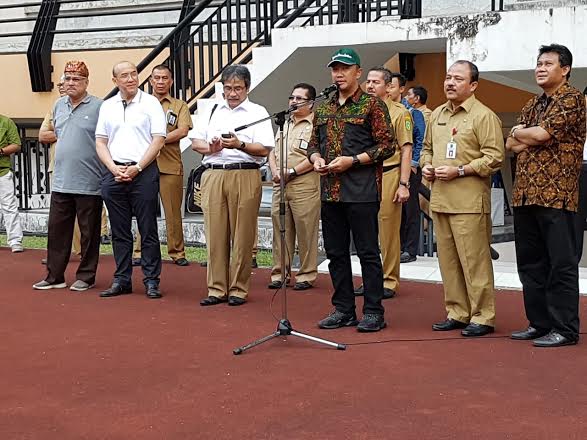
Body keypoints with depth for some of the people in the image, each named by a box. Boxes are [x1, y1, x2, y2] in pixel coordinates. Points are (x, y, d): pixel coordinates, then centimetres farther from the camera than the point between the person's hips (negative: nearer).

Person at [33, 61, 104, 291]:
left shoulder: (98, 106, -8)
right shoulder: (59, 105, 12)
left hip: (88, 183, -6)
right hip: (61, 182, 6)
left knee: (89, 233, 5)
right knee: (57, 230, 9)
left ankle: (86, 276, 15)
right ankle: (54, 276, 17)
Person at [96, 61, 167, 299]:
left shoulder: (151, 103, 2)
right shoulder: (107, 106, 13)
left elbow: (159, 139, -4)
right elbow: (100, 142, 12)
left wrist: (137, 168, -11)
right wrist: (114, 168, -4)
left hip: (143, 171, -4)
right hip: (114, 172, 4)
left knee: (148, 230, -1)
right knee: (119, 231, 8)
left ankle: (151, 280, 4)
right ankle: (122, 279, 15)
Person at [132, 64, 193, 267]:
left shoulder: (179, 106, 10)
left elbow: (183, 131, -5)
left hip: (170, 166, -1)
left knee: (173, 211, 2)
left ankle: (177, 252, 10)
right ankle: (140, 252, 6)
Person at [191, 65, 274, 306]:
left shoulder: (258, 113, 7)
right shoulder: (212, 111, 19)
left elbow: (265, 150, -4)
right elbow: (195, 141, 16)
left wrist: (239, 145, -18)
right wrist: (210, 147, -4)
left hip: (245, 176, -3)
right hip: (213, 175, 3)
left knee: (242, 236, -1)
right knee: (215, 234, 2)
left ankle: (238, 289, 7)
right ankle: (217, 289, 9)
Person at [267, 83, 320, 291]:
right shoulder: (284, 125, 22)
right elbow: (272, 151, 21)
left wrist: (292, 171, -14)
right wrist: (275, 171, 2)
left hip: (305, 185, -7)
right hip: (280, 185, 7)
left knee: (306, 232, -4)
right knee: (280, 229, 7)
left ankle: (307, 275, 4)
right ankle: (279, 272, 14)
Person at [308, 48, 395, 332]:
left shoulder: (372, 105, -3)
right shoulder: (324, 109, 16)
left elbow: (387, 145, -7)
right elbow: (313, 143, 23)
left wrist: (352, 160, -15)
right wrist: (316, 158, 0)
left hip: (362, 191, -6)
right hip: (330, 190, 6)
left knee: (368, 252, -2)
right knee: (336, 252, 10)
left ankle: (374, 311, 5)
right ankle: (343, 310, 19)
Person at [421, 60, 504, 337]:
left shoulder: (484, 116, -6)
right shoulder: (437, 115, 17)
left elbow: (495, 157, -12)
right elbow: (427, 147, 29)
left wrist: (459, 171, -17)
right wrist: (426, 165, 8)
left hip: (469, 202, -7)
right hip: (440, 199, 8)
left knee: (474, 260, -6)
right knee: (447, 260, 11)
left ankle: (482, 317, 2)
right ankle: (457, 313, 20)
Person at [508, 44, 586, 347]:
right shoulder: (533, 105, 20)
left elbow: (541, 134, -16)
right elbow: (512, 144, 12)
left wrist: (520, 132, 3)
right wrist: (533, 136, -6)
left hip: (556, 196, -8)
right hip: (525, 195, 8)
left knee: (561, 264, -4)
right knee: (531, 264, 11)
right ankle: (539, 323, 20)